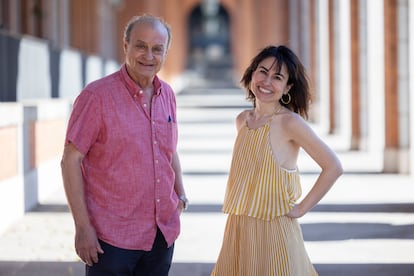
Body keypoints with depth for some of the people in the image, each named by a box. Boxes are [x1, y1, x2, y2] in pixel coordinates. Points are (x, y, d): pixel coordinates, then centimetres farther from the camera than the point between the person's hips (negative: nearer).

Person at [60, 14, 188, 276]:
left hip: (163, 233, 6)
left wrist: (180, 193, 8)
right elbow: (70, 161, -11)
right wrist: (82, 226, -15)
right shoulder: (97, 96, -10)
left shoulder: (167, 95, 8)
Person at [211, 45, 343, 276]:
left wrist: (302, 208, -11)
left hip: (274, 229, -6)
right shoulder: (242, 121, 7)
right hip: (238, 229, 6)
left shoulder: (289, 122, -11)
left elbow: (333, 166, -14)